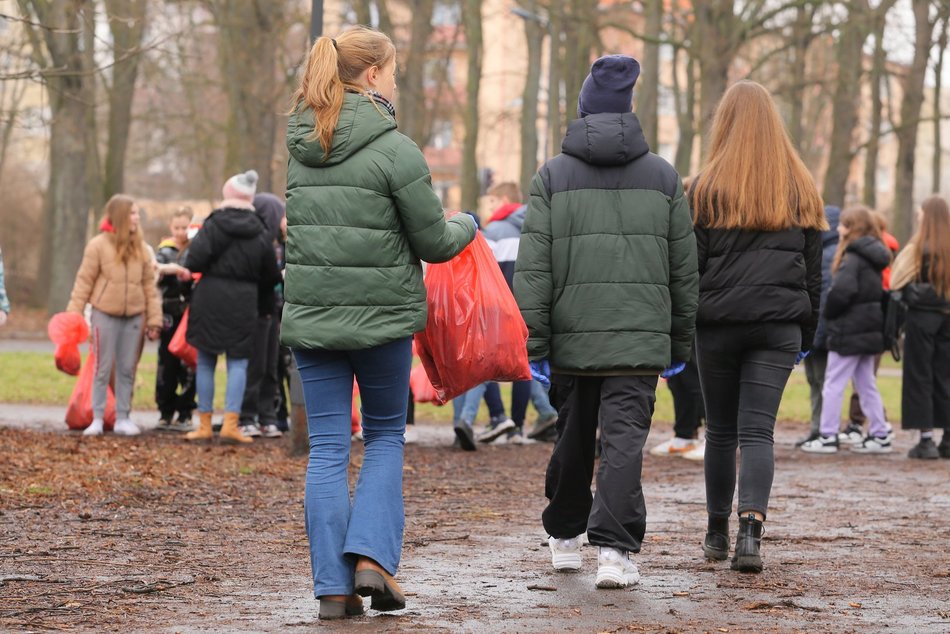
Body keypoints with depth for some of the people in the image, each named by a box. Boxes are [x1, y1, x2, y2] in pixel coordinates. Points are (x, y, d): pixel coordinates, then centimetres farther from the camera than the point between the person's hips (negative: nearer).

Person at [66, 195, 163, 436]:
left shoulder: (140, 247, 7)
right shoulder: (99, 245, -5)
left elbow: (149, 285, 8)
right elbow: (84, 282, -5)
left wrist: (154, 320, 5)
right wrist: (73, 315, -10)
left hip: (134, 316, 4)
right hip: (105, 314, -4)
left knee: (127, 369, 7)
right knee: (103, 368, 1)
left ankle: (123, 419, 13)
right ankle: (97, 419, 7)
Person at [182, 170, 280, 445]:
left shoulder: (214, 225, -6)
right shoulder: (260, 233, 5)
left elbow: (194, 260, -15)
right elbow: (270, 275, 12)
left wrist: (190, 270, 8)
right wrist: (265, 305, 25)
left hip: (210, 298, -2)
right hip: (244, 301, 2)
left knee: (205, 361, 8)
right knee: (238, 362, 4)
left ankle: (205, 424, 9)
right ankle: (230, 424, -7)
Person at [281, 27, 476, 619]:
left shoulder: (290, 145, 3)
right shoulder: (394, 149, -11)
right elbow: (433, 242, -6)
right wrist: (466, 225, 15)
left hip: (308, 312, 3)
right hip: (382, 314, -3)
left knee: (327, 447, 6)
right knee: (386, 435, 15)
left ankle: (333, 586, 4)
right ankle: (371, 555, 0)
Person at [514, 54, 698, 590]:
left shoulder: (554, 176, 2)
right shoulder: (663, 176, 6)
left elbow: (533, 269, -4)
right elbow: (684, 269, 8)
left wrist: (532, 344, -3)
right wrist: (680, 340, 16)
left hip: (572, 338, 1)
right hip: (640, 339, -1)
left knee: (573, 438, 16)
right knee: (625, 438, -5)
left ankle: (564, 536, 32)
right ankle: (615, 548, -17)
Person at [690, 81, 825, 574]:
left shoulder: (707, 187, -2)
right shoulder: (801, 189, 8)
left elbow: (689, 265, -3)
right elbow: (814, 269, 12)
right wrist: (807, 333, 18)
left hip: (718, 323, -1)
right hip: (780, 325, 2)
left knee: (720, 430, 11)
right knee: (758, 430, -2)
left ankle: (718, 533, 20)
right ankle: (751, 530, -20)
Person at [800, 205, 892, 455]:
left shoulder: (852, 258, -17)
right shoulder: (873, 257, 10)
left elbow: (841, 291, -27)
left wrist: (828, 314, -10)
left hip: (849, 330, -9)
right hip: (870, 329, 9)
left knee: (833, 384, -1)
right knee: (866, 384, 14)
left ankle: (828, 437, 0)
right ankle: (880, 435, 14)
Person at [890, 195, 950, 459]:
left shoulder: (917, 249, -12)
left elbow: (895, 281, -11)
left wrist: (913, 291, 5)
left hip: (922, 316, -4)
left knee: (919, 377, 2)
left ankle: (926, 440, -2)